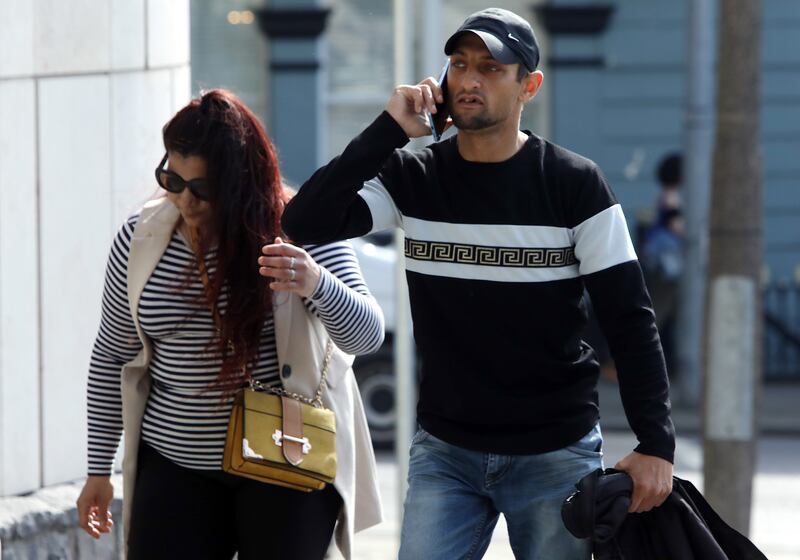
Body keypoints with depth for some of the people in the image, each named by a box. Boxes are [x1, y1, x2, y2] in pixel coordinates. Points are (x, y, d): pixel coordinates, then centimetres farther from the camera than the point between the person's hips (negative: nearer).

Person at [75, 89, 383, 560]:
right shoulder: (141, 238, 1)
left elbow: (368, 335, -18)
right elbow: (112, 358, 11)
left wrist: (318, 284, -39)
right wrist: (99, 469, 11)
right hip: (175, 467, 3)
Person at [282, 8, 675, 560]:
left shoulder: (574, 184, -6)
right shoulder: (413, 178, 0)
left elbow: (629, 319, -6)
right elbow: (305, 223, -13)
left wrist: (656, 444, -14)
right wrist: (388, 131, -17)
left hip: (556, 452, -2)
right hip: (445, 451, 2)